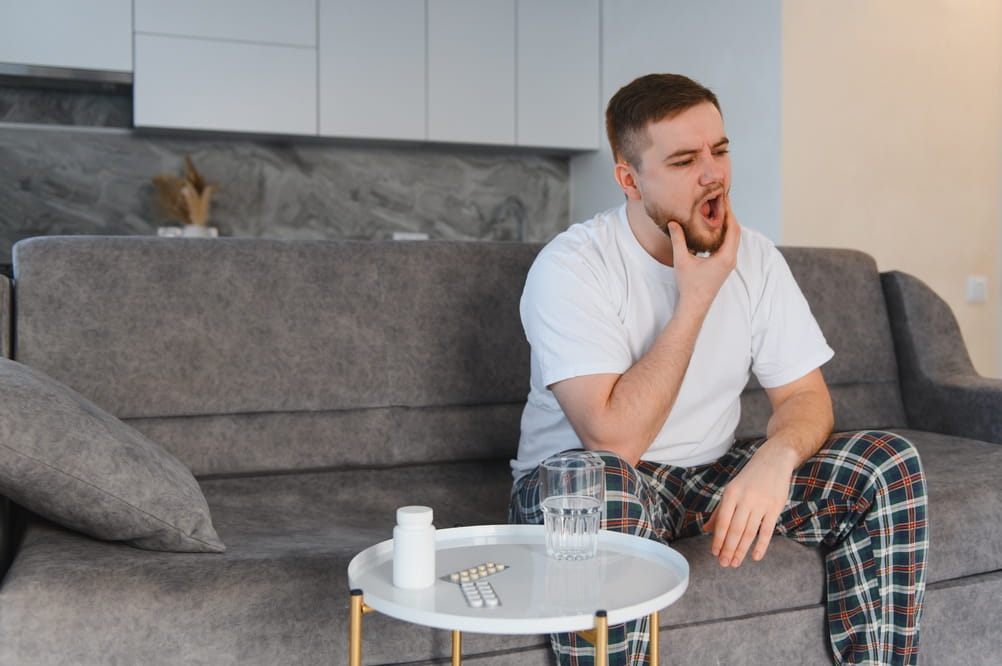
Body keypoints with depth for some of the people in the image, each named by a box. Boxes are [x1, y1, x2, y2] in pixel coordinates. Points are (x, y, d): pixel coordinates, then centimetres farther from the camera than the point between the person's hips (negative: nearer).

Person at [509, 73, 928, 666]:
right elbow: (614, 439, -27)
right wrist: (695, 298, -24)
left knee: (890, 467, -12)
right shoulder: (571, 267, -19)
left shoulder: (755, 257, -1)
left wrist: (775, 457, -26)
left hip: (709, 476, 5)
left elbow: (805, 395, -1)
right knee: (602, 483, -41)